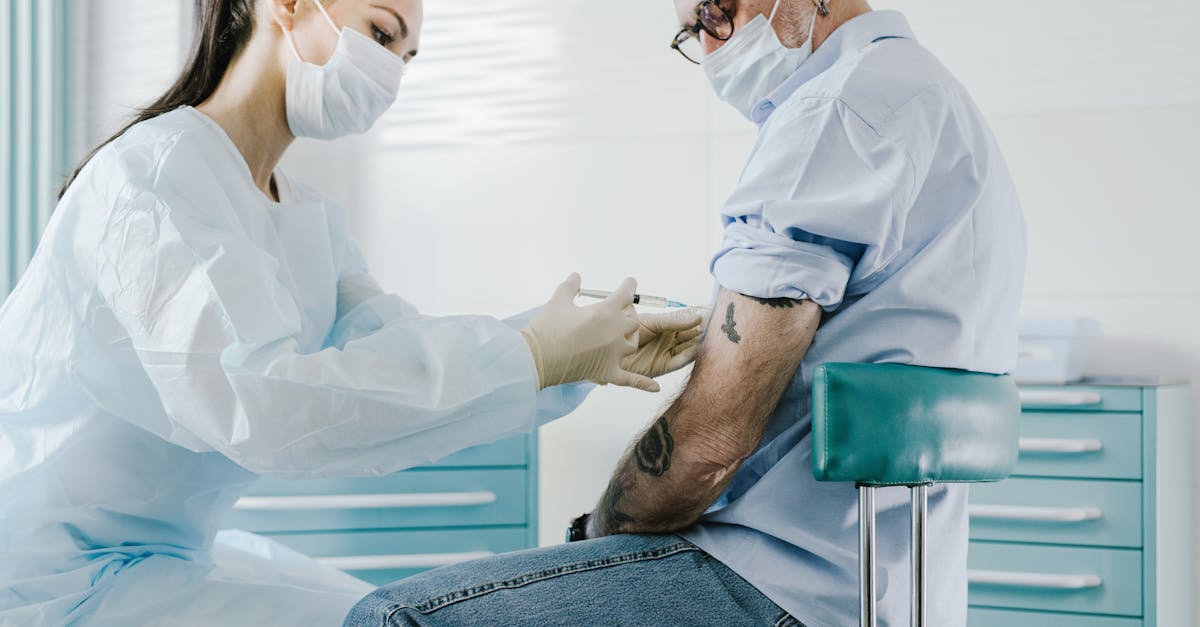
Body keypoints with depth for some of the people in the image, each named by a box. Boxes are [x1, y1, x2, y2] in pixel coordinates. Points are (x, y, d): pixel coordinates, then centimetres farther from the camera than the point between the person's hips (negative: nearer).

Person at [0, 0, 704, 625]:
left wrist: (589, 354, -17)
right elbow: (256, 401, -33)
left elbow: (400, 349, -3)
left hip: (168, 548, 9)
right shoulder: (155, 174, -20)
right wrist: (528, 358, -31)